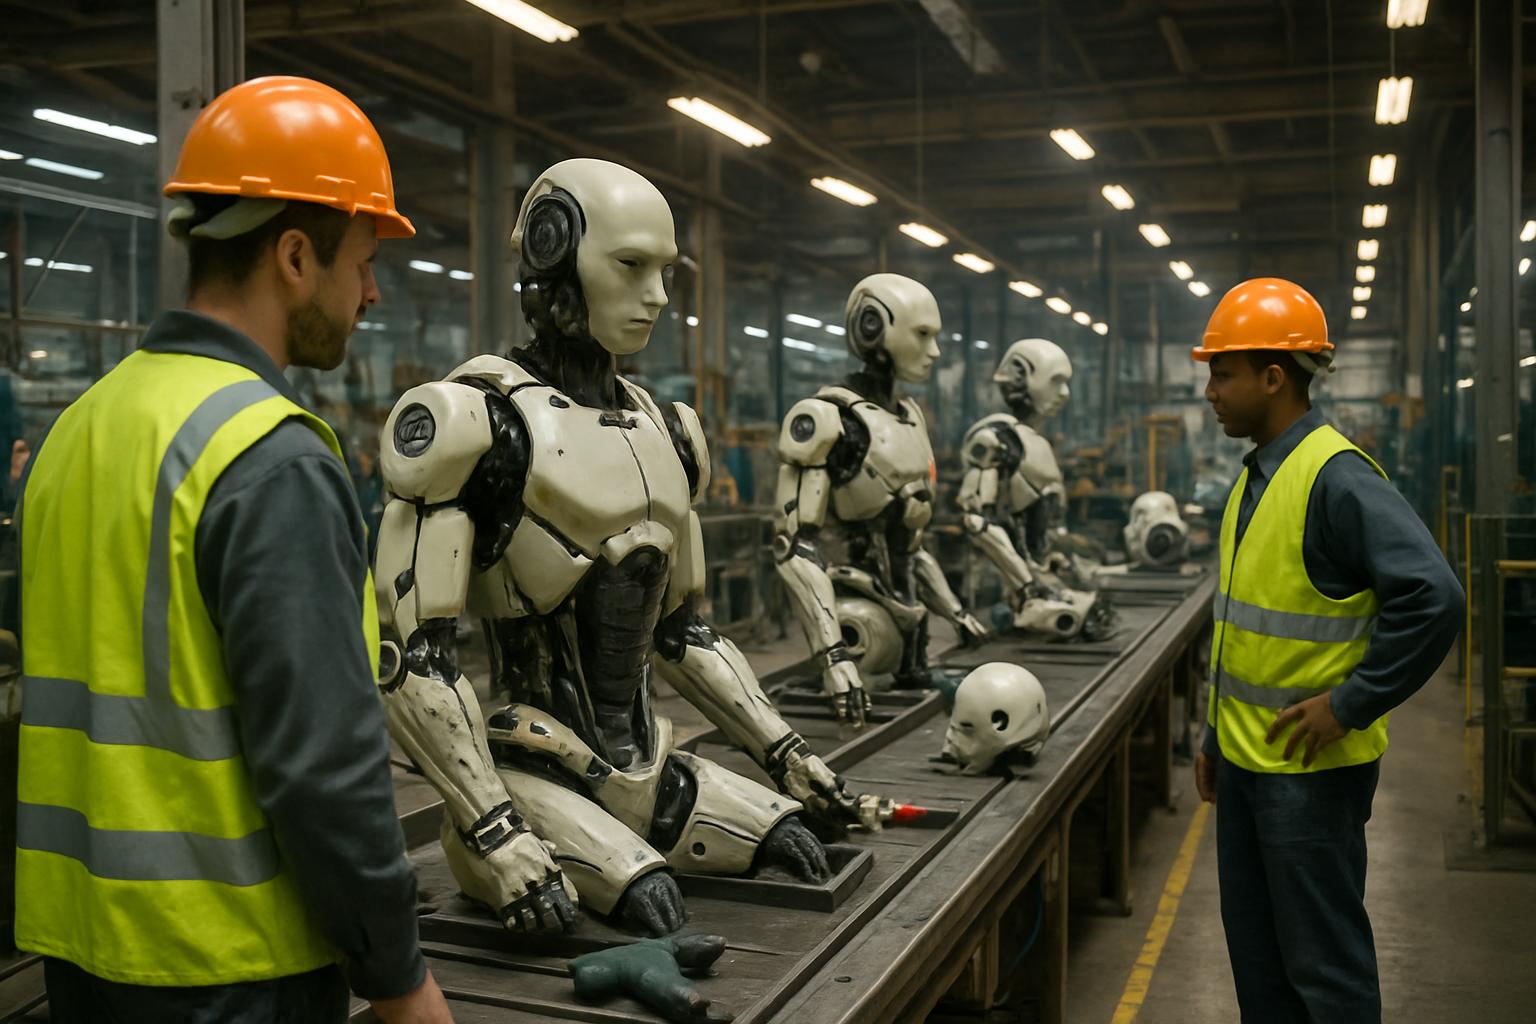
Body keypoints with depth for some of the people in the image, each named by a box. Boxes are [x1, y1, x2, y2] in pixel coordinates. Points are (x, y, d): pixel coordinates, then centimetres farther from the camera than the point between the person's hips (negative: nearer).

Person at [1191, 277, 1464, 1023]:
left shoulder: (1336, 479, -19)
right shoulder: (1255, 477, 10)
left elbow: (1434, 598, -27)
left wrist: (1351, 704, -21)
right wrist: (1216, 737, 19)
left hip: (1310, 768, -9)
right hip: (1245, 760, 9)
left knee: (1324, 962, 5)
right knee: (1255, 953, 19)